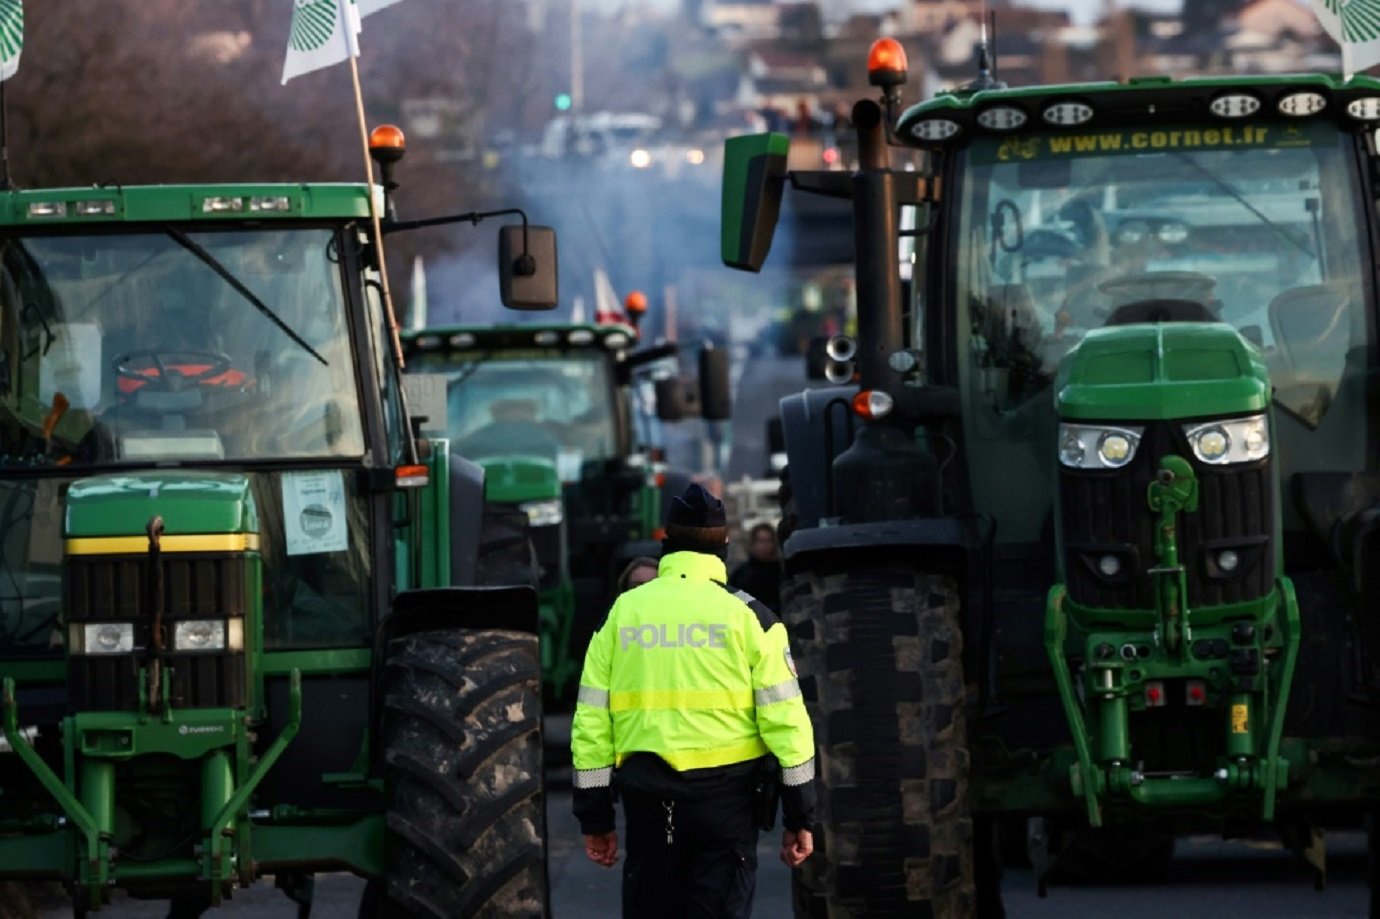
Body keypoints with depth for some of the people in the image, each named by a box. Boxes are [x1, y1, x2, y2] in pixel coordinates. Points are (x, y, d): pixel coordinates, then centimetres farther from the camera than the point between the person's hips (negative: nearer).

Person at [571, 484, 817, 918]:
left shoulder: (622, 612, 6)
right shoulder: (747, 616, 0)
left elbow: (591, 717, 6)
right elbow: (784, 715, -4)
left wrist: (595, 818, 12)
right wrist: (798, 817, 1)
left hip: (648, 800, 2)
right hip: (727, 796, -2)